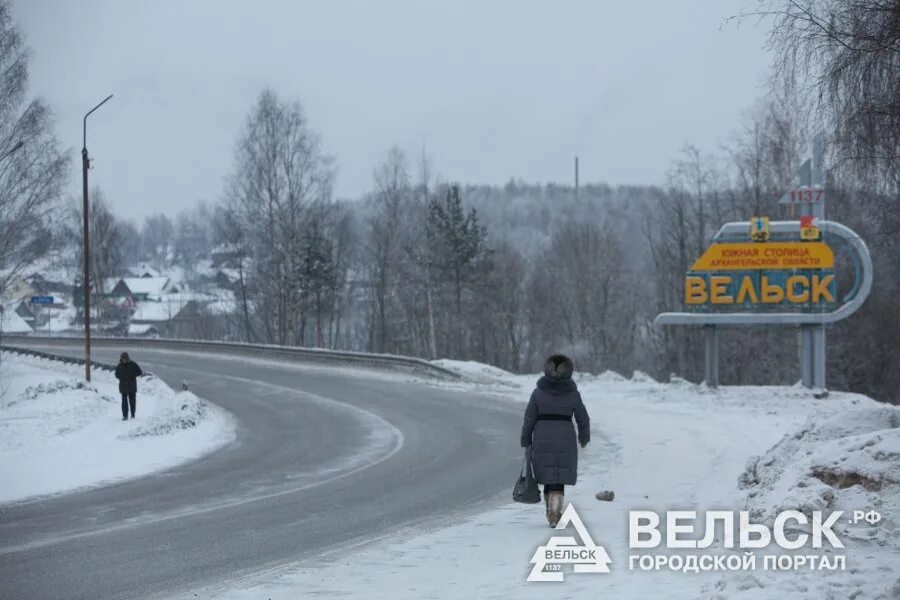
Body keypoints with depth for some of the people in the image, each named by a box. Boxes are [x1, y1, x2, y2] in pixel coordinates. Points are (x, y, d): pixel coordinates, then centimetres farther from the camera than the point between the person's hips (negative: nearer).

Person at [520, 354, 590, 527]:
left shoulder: (538, 392, -3)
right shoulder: (573, 394, -3)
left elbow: (529, 419, -3)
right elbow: (583, 419, 5)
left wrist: (526, 442, 6)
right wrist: (584, 437, 22)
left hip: (542, 441, 1)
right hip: (565, 441, -1)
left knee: (548, 479, 14)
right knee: (559, 481, 2)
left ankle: (552, 514, 22)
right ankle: (554, 515, -14)